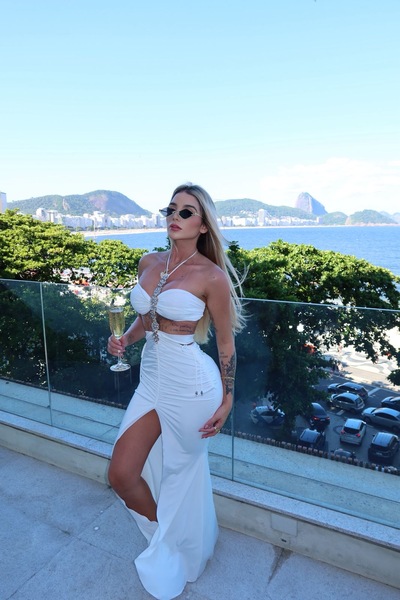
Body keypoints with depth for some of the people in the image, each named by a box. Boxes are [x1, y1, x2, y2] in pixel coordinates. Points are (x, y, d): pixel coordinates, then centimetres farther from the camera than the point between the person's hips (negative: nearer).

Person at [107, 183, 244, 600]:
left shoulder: (212, 276, -14)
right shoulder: (149, 263, 4)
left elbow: (226, 342, -6)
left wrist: (227, 400, -1)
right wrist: (125, 339, -3)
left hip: (190, 384, -6)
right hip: (152, 378, 6)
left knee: (181, 475, 15)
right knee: (121, 475, 7)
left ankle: (169, 567, 48)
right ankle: (165, 534, 41)